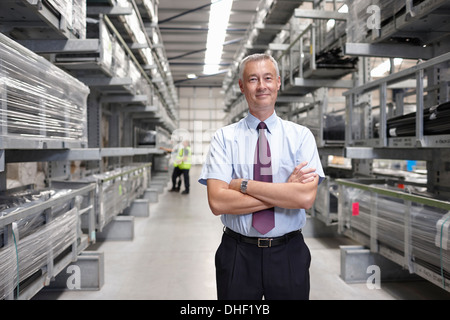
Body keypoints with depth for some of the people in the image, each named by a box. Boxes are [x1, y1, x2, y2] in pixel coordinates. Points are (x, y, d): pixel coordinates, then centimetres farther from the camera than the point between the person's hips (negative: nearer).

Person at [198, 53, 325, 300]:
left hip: (289, 254, 1)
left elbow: (306, 197, -16)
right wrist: (285, 191, -16)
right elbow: (217, 202, -15)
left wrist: (245, 185, -16)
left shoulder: (301, 136, -1)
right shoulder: (224, 138, -2)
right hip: (237, 254, 0)